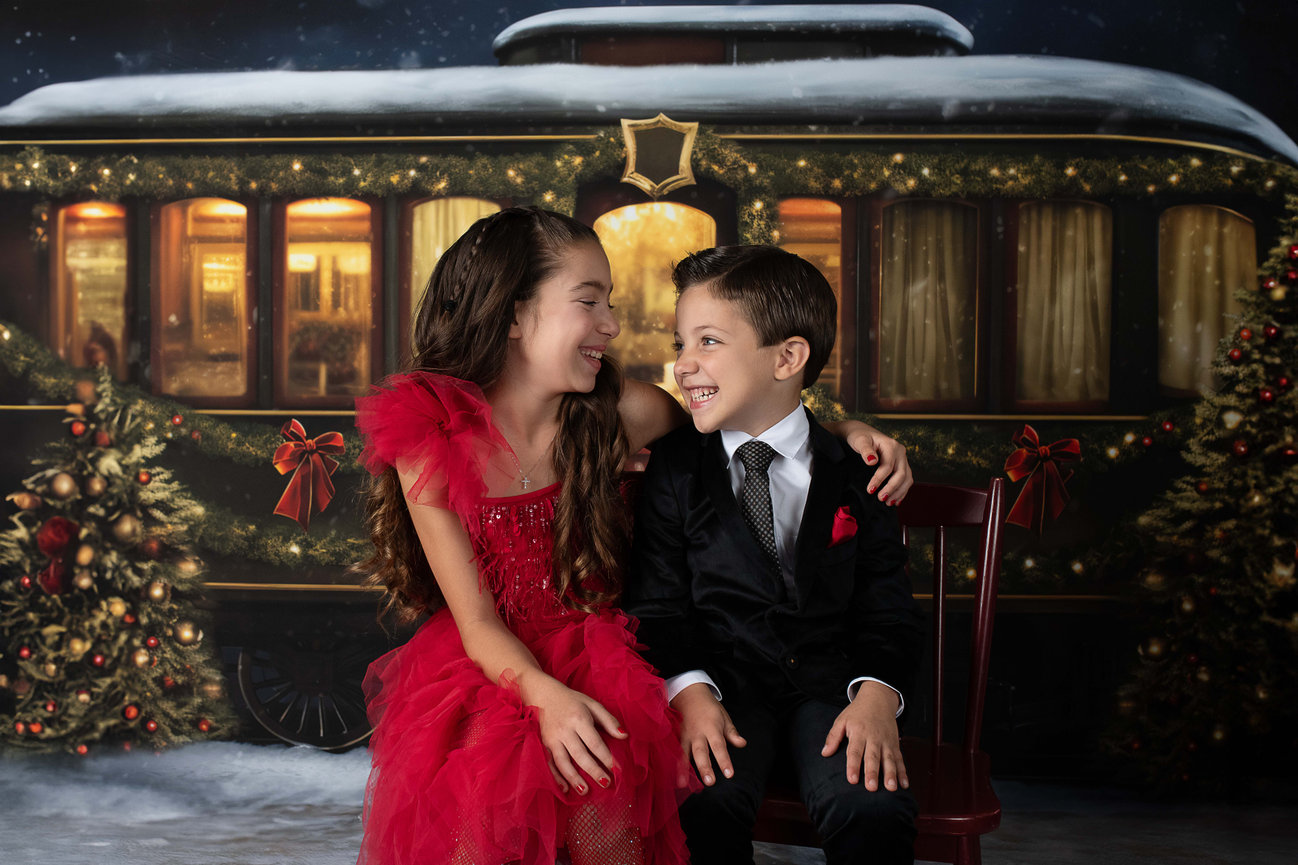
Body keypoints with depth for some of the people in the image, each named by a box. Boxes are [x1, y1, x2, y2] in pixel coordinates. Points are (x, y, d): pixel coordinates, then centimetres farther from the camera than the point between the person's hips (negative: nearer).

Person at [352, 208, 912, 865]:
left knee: (601, 790, -28)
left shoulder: (618, 412, -7)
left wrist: (851, 436, -6)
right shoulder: (427, 436, -12)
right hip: (485, 671, -1)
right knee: (479, 803, -29)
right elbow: (477, 621, -12)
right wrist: (545, 696, -31)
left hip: (595, 661, 1)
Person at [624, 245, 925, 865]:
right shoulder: (675, 469, 4)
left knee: (876, 814, -27)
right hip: (724, 685, 0)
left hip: (830, 684, 0)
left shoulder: (853, 472, 4)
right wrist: (690, 689, -17)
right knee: (703, 807, -29)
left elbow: (887, 609, 4)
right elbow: (657, 604, 1)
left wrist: (878, 693, -15)